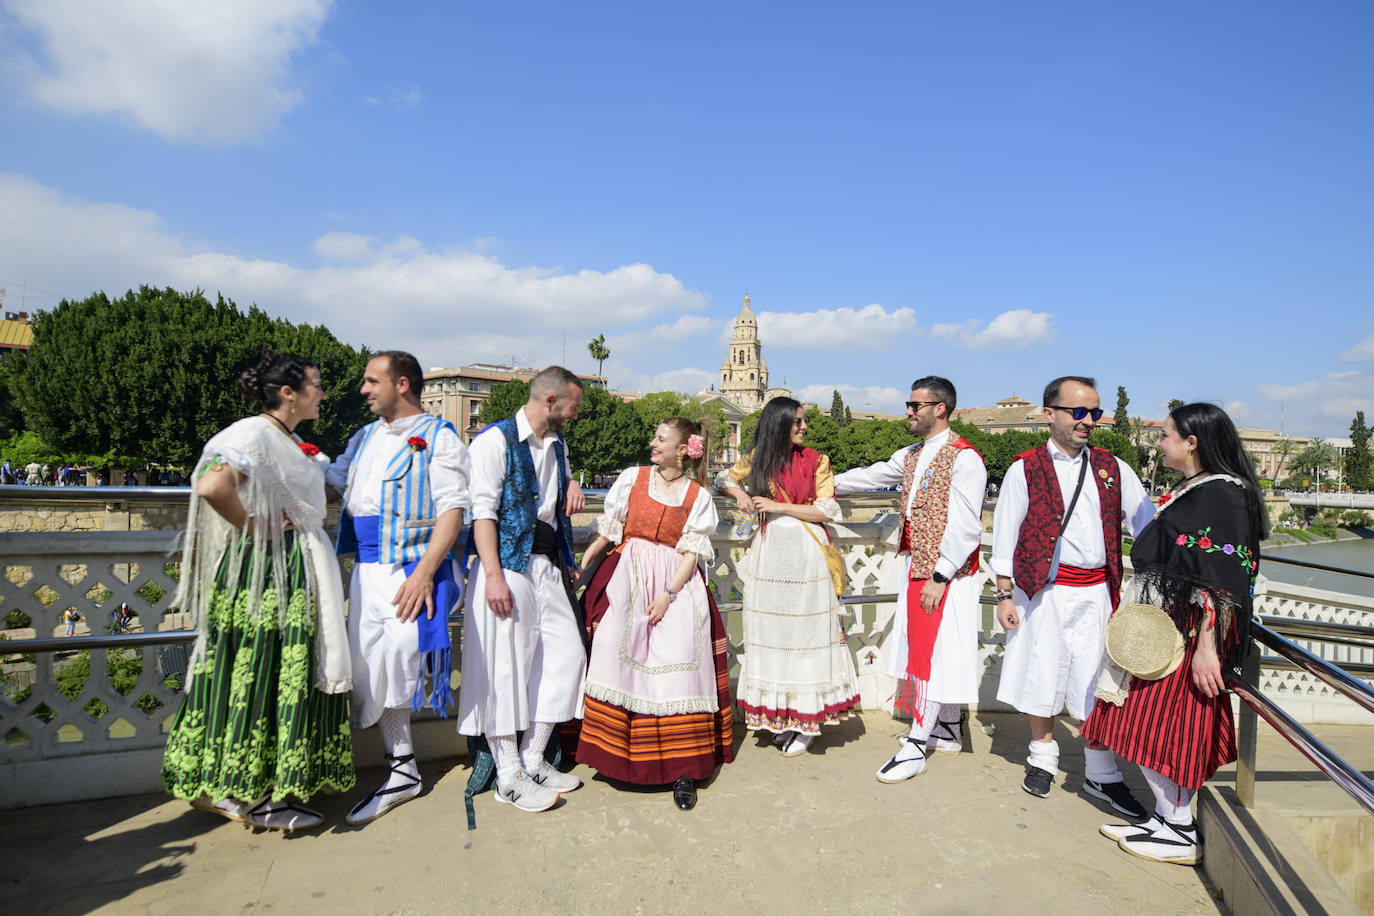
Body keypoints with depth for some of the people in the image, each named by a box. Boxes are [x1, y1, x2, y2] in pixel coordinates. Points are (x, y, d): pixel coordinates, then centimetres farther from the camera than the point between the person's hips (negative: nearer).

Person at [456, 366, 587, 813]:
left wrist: (572, 484, 11)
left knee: (567, 654, 5)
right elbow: (483, 510, -14)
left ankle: (533, 759, 18)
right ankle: (509, 775, 9)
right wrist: (493, 576, -21)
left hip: (549, 565, 8)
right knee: (505, 663, -3)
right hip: (508, 563, -8)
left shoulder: (558, 444, 17)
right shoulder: (496, 440, -7)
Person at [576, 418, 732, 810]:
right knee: (619, 657, -11)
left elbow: (691, 553, -1)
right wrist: (580, 566, 5)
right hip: (628, 576, 1)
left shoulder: (698, 496, 4)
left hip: (676, 583, -1)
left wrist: (668, 594, -12)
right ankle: (618, 750, 3)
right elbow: (609, 530, 10)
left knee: (678, 666, -10)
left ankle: (682, 768, -4)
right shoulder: (632, 478, 7)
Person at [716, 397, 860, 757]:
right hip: (771, 550, 3)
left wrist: (778, 507, -10)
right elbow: (723, 478, 21)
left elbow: (828, 511, -5)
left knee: (806, 630, 0)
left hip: (806, 552, -2)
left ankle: (805, 722, 10)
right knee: (772, 630, 6)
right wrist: (740, 495, 0)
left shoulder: (816, 460, 0)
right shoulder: (757, 459, 7)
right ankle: (778, 716, 18)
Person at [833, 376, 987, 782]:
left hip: (946, 574, -8)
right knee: (941, 653, 17)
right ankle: (949, 729, 31)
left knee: (935, 654, -3)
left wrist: (939, 577, -20)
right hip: (916, 567, 8)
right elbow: (870, 476, 23)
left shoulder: (964, 458, -16)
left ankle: (915, 748, 4)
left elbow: (966, 528, -19)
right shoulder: (911, 456, 11)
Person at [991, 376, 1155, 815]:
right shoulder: (1025, 469, -3)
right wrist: (1004, 594, -2)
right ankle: (1043, 758, 31)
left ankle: (1101, 775, 24)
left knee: (1097, 683, 7)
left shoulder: (1113, 468, 7)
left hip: (1096, 592, 2)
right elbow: (1005, 534, 0)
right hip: (1043, 590, -2)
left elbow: (1146, 524, 10)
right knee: (1042, 676, 9)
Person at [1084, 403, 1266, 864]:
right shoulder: (1188, 491, 13)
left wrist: (1207, 646, -23)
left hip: (1190, 633, -9)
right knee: (1155, 723, 12)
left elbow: (1223, 582, -21)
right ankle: (1167, 818, 23)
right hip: (1163, 627, 9)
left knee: (1165, 726, 0)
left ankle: (1182, 834, 14)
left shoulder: (1221, 494, -16)